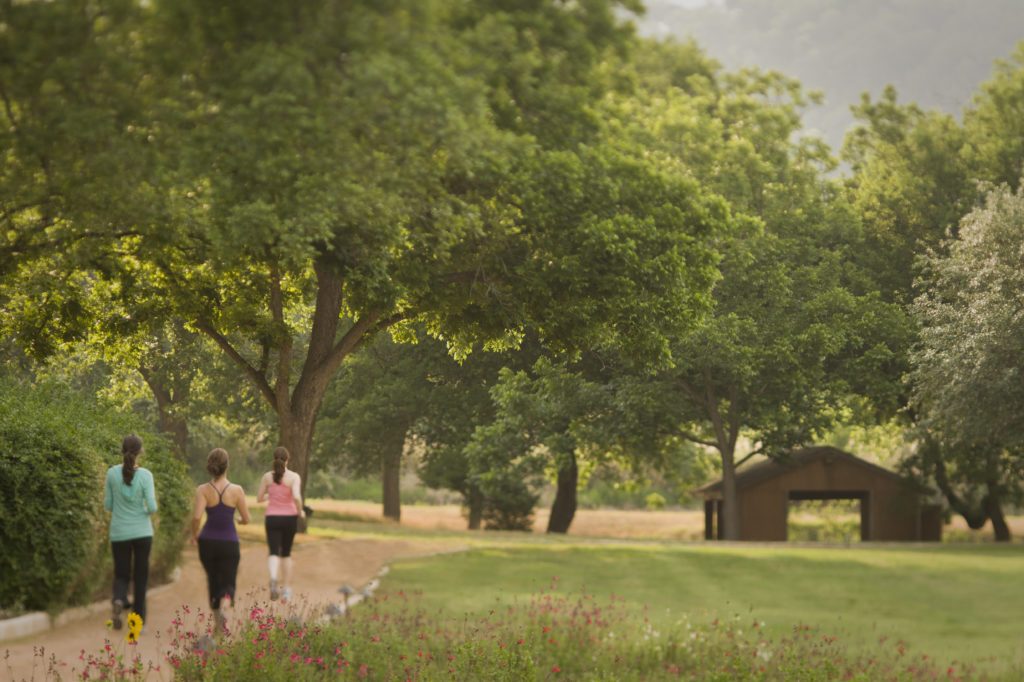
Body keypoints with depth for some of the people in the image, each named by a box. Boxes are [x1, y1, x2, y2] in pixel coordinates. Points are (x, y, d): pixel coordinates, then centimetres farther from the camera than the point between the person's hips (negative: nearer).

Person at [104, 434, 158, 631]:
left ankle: (119, 600, -21)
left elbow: (108, 506, 1)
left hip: (119, 533, 1)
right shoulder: (145, 475, -10)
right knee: (141, 575, 12)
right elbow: (152, 507, -13)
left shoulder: (112, 473, -5)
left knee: (121, 575, 11)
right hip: (142, 532, -1)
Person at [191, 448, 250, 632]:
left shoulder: (203, 490, -9)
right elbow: (246, 519, -2)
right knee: (227, 585, 3)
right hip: (229, 542, -1)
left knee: (213, 580, 22)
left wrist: (194, 534, 0)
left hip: (207, 542, 1)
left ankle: (217, 619, 27)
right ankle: (223, 609, -29)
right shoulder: (236, 490, -8)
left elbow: (196, 516, -20)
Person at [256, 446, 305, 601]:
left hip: (273, 518, 0)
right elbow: (296, 497, -22)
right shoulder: (294, 477, -8)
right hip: (289, 518, 0)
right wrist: (300, 511, -4)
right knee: (286, 554, 17)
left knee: (274, 552, -5)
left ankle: (273, 578, -37)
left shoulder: (267, 477, -1)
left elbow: (259, 498, 6)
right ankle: (286, 589, 18)